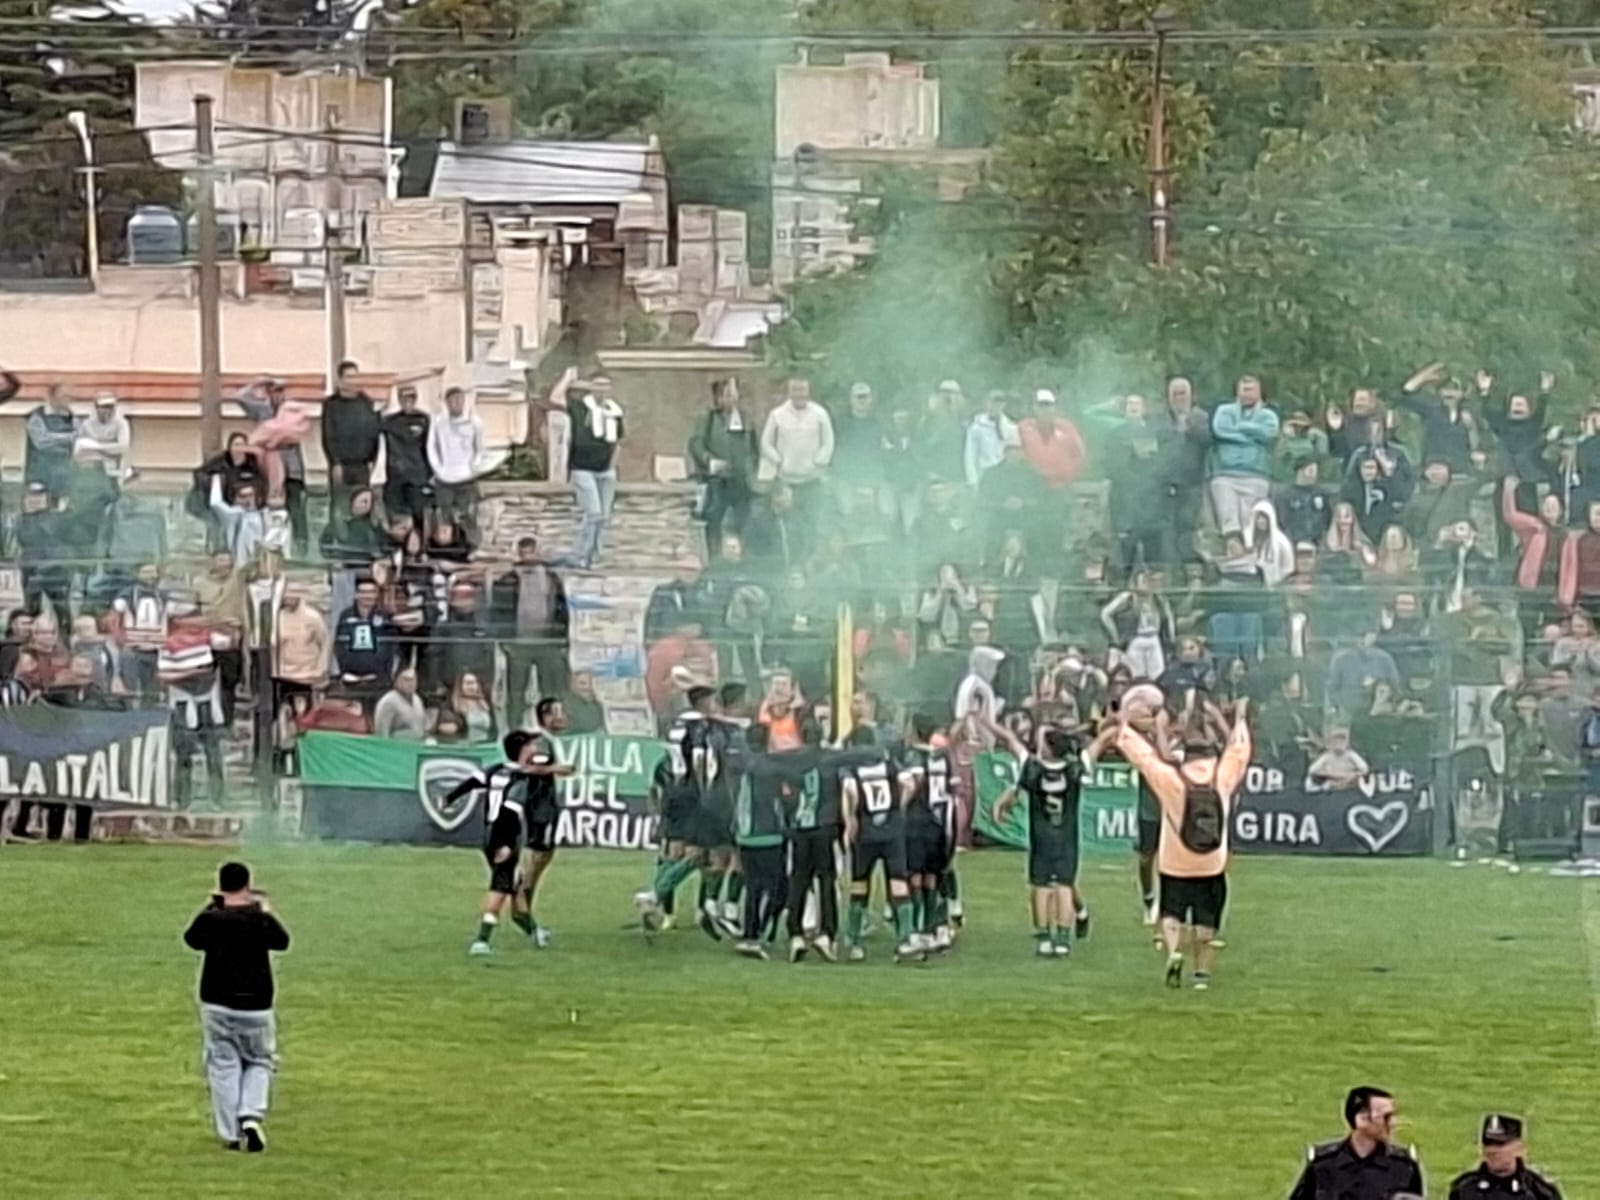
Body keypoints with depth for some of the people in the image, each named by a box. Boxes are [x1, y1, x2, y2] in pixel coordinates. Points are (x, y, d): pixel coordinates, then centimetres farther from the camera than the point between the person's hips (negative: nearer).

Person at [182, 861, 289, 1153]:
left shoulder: (209, 919, -9)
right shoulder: (262, 920, -9)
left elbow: (191, 939, 13)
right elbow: (282, 942, 11)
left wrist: (212, 907, 20)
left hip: (217, 1006, 0)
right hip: (255, 1007, 0)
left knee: (223, 1068, 8)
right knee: (259, 1063, 17)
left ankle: (230, 1134, 6)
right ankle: (252, 1116, -5)